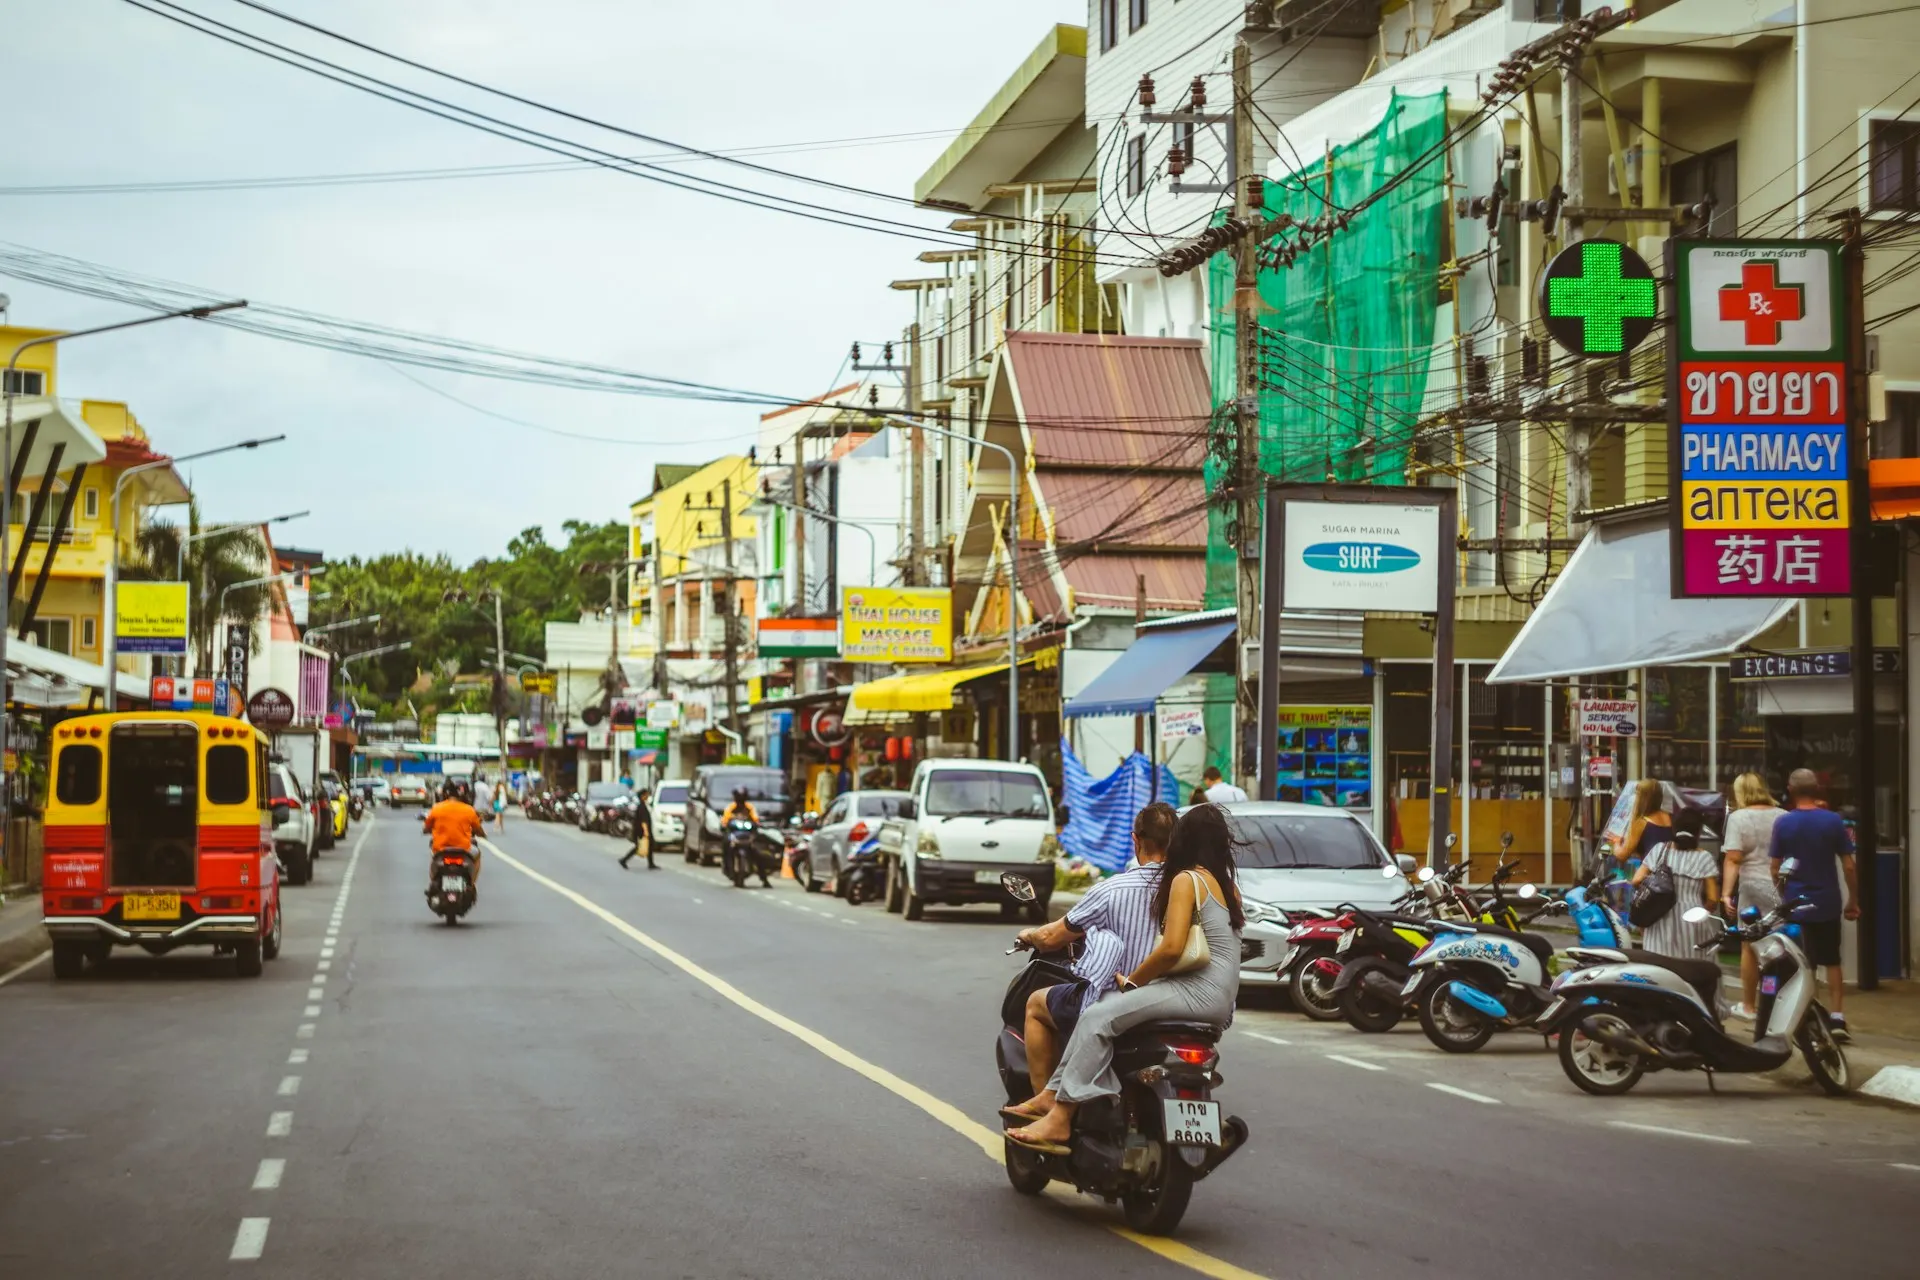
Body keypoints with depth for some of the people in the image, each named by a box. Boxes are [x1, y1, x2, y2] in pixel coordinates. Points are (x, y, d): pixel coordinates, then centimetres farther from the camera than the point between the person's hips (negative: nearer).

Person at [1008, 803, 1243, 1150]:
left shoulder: (1187, 880, -7)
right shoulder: (1227, 884, 18)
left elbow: (1172, 948, -17)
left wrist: (1131, 981, -3)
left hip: (1201, 989, -9)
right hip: (1222, 999, 9)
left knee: (1098, 1018, -18)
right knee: (1099, 1009, 5)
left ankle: (1060, 1120, -22)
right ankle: (1055, 1094, -5)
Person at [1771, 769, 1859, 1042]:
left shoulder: (1783, 823, -5)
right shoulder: (1834, 821, -6)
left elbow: (1774, 867, -1)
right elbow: (1848, 866, -4)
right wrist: (1853, 900, 6)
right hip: (1828, 904, 0)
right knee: (1832, 961, 13)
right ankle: (1837, 1018, 5)